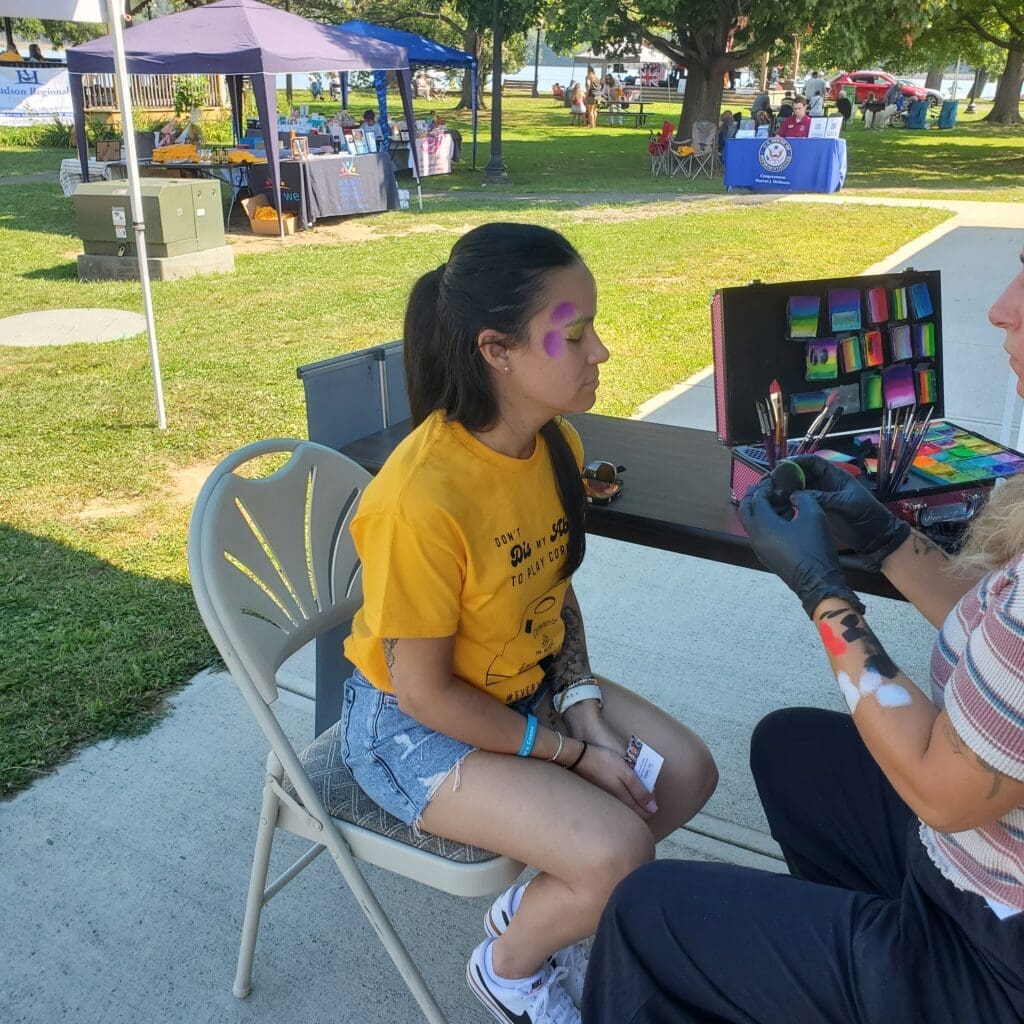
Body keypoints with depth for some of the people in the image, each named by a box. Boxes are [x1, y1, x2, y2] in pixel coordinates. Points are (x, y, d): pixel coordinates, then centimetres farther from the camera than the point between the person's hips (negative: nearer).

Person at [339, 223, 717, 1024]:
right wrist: (572, 753, -16)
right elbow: (425, 691, -24)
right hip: (416, 725, -8)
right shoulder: (423, 498, -34)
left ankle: (537, 907, 22)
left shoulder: (557, 442, -9)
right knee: (619, 853, -19)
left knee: (687, 772, 2)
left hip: (524, 684, 8)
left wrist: (584, 704, -8)